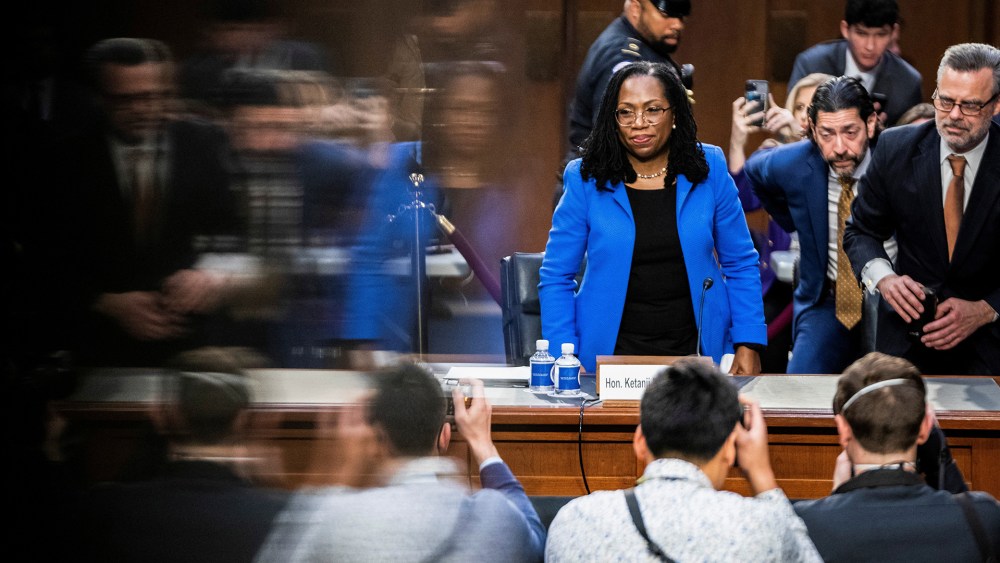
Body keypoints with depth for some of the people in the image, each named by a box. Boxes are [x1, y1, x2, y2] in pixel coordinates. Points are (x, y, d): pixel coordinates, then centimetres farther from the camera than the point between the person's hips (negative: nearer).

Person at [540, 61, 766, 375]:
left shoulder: (708, 172, 1)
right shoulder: (586, 181, -2)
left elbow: (740, 265, 7)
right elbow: (556, 278, 2)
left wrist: (748, 345, -1)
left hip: (695, 350, 1)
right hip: (611, 352, -1)